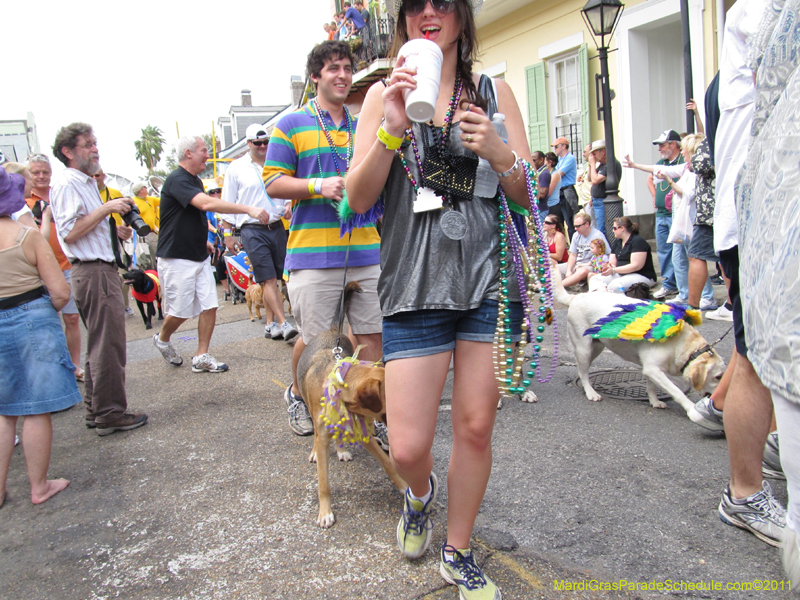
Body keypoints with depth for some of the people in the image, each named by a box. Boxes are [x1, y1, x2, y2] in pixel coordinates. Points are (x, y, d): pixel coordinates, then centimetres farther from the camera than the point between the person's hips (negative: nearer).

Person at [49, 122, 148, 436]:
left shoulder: (86, 183, 19)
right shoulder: (67, 184, -12)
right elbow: (70, 233, -20)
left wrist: (116, 230, 13)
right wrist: (106, 209, -19)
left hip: (103, 270, 11)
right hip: (93, 272, -11)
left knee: (100, 344, 16)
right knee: (108, 344, -6)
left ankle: (95, 411, 26)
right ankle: (110, 414, 4)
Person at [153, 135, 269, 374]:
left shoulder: (196, 181, 14)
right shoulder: (177, 180, -17)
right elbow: (207, 204, -34)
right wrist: (248, 209, -38)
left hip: (200, 256, 8)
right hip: (176, 258, -8)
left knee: (209, 307, 1)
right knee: (180, 311, 1)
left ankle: (201, 358, 9)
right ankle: (162, 339, 32)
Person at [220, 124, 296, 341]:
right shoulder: (236, 168, 3)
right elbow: (227, 203, 5)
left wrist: (288, 205, -2)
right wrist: (227, 233, 1)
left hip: (277, 227, 4)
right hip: (252, 231, -4)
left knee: (272, 279, 7)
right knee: (268, 279, -10)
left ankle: (270, 325, 16)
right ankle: (283, 324, -12)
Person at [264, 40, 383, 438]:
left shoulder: (363, 128, 18)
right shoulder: (292, 125, 4)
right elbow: (273, 182, -2)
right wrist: (320, 186, -15)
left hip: (366, 250, 4)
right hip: (314, 254, -4)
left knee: (371, 333, 5)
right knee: (313, 339, 5)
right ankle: (297, 395, 32)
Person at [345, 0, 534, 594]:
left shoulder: (493, 91, 11)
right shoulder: (384, 93, 8)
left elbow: (530, 194, 9)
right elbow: (359, 198, -2)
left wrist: (498, 152, -11)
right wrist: (392, 127, -17)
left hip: (490, 276, 2)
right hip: (415, 283, -1)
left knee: (476, 427, 6)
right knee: (408, 448, -3)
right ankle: (420, 493, 35)